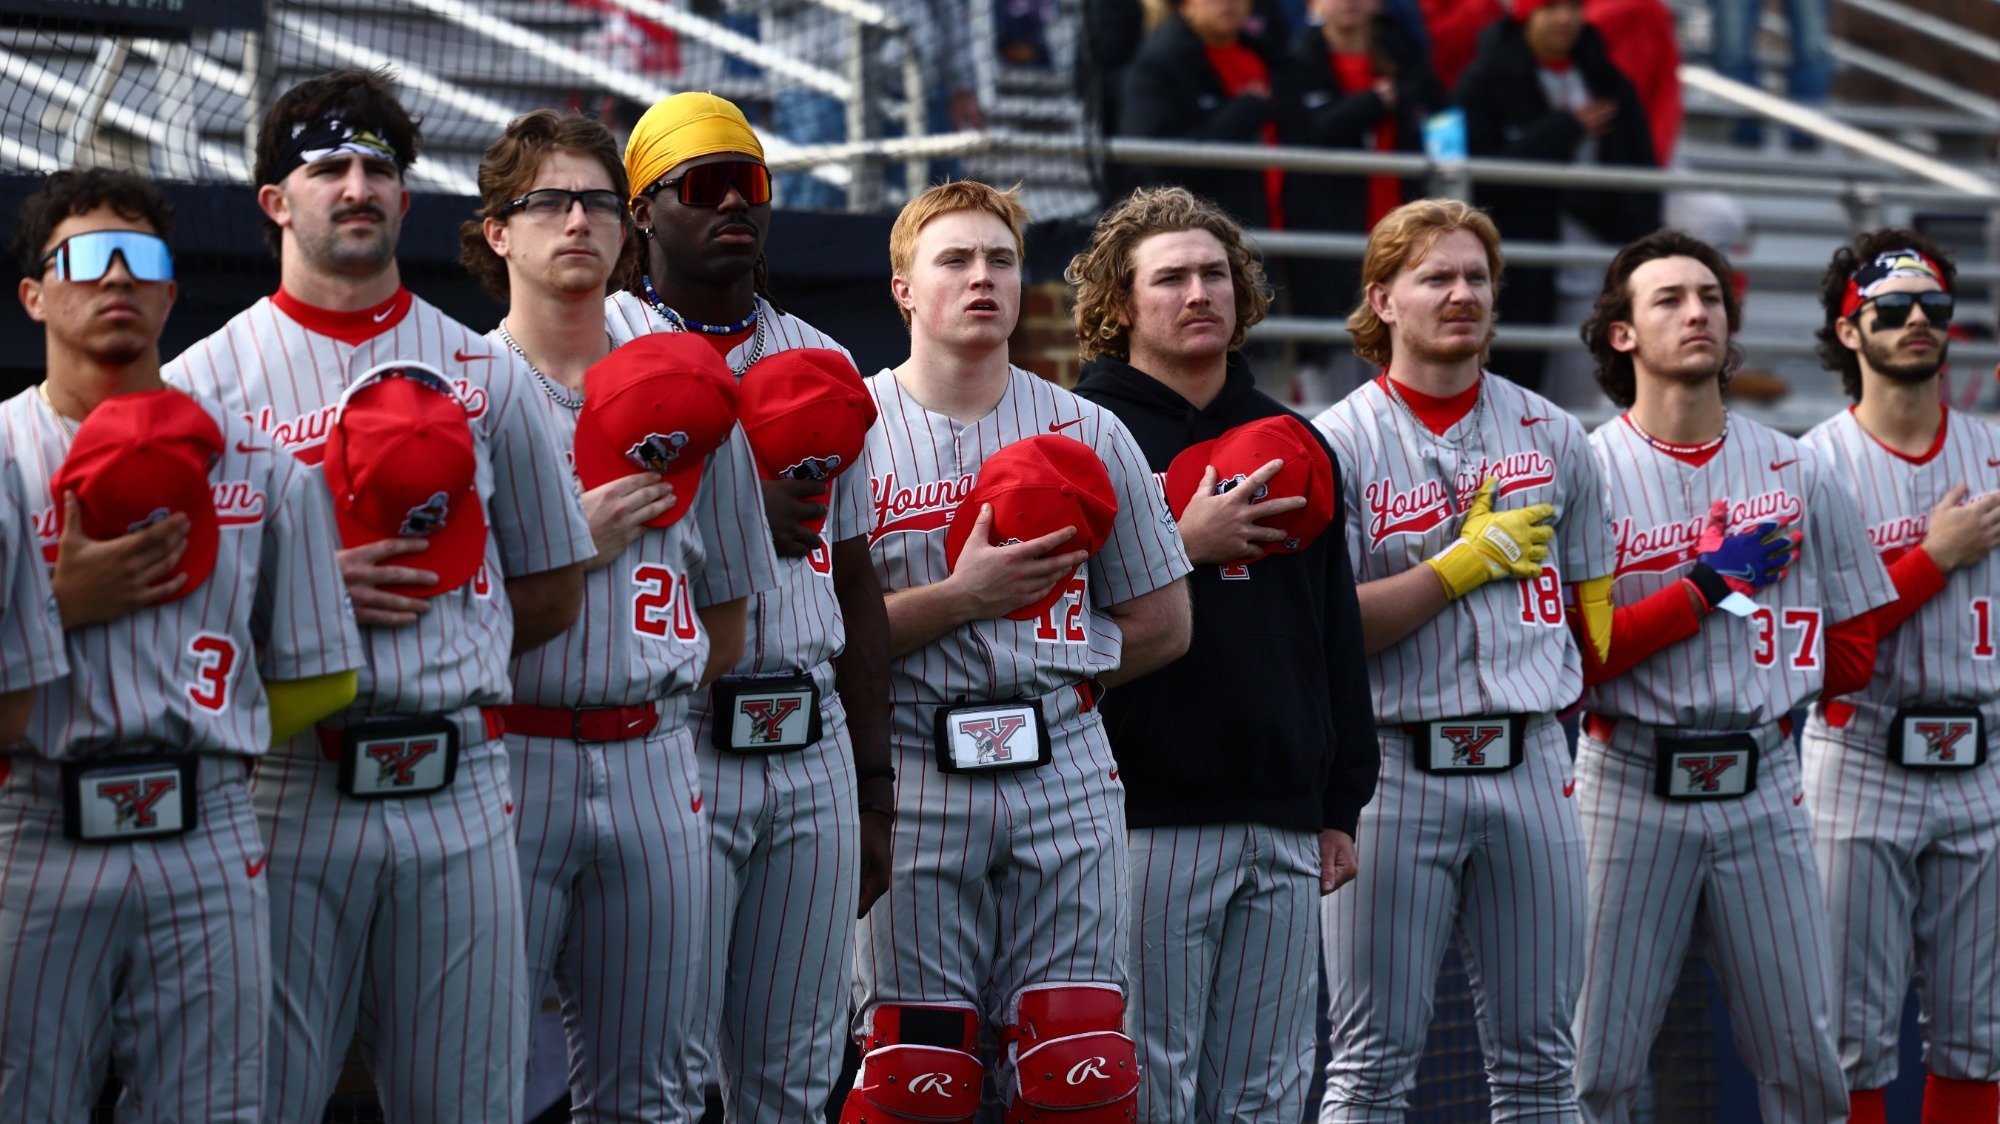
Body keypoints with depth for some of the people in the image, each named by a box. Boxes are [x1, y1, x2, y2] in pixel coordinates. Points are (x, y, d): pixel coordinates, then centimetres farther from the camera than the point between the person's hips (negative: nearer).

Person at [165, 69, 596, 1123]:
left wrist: (426, 636, 4)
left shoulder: (486, 375, 11)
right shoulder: (206, 379, 4)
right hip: (285, 785, -2)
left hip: (458, 789, 2)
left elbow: (553, 591, 15)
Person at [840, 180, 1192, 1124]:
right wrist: (962, 597, -14)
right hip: (913, 774, -2)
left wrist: (1045, 681, 4)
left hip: (1063, 771, 2)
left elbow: (1161, 623, 13)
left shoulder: (1088, 434, 10)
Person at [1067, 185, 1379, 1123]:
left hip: (1284, 830, 5)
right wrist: (1184, 545, -14)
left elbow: (1337, 634, 19)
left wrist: (1342, 805, 15)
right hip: (1150, 818, -5)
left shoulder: (1293, 443, 18)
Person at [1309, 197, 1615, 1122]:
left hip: (1529, 763, 4)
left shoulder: (1553, 436, 11)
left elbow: (1591, 599, 19)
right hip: (1395, 764, -3)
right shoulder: (1338, 443, -2)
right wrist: (1469, 562, -9)